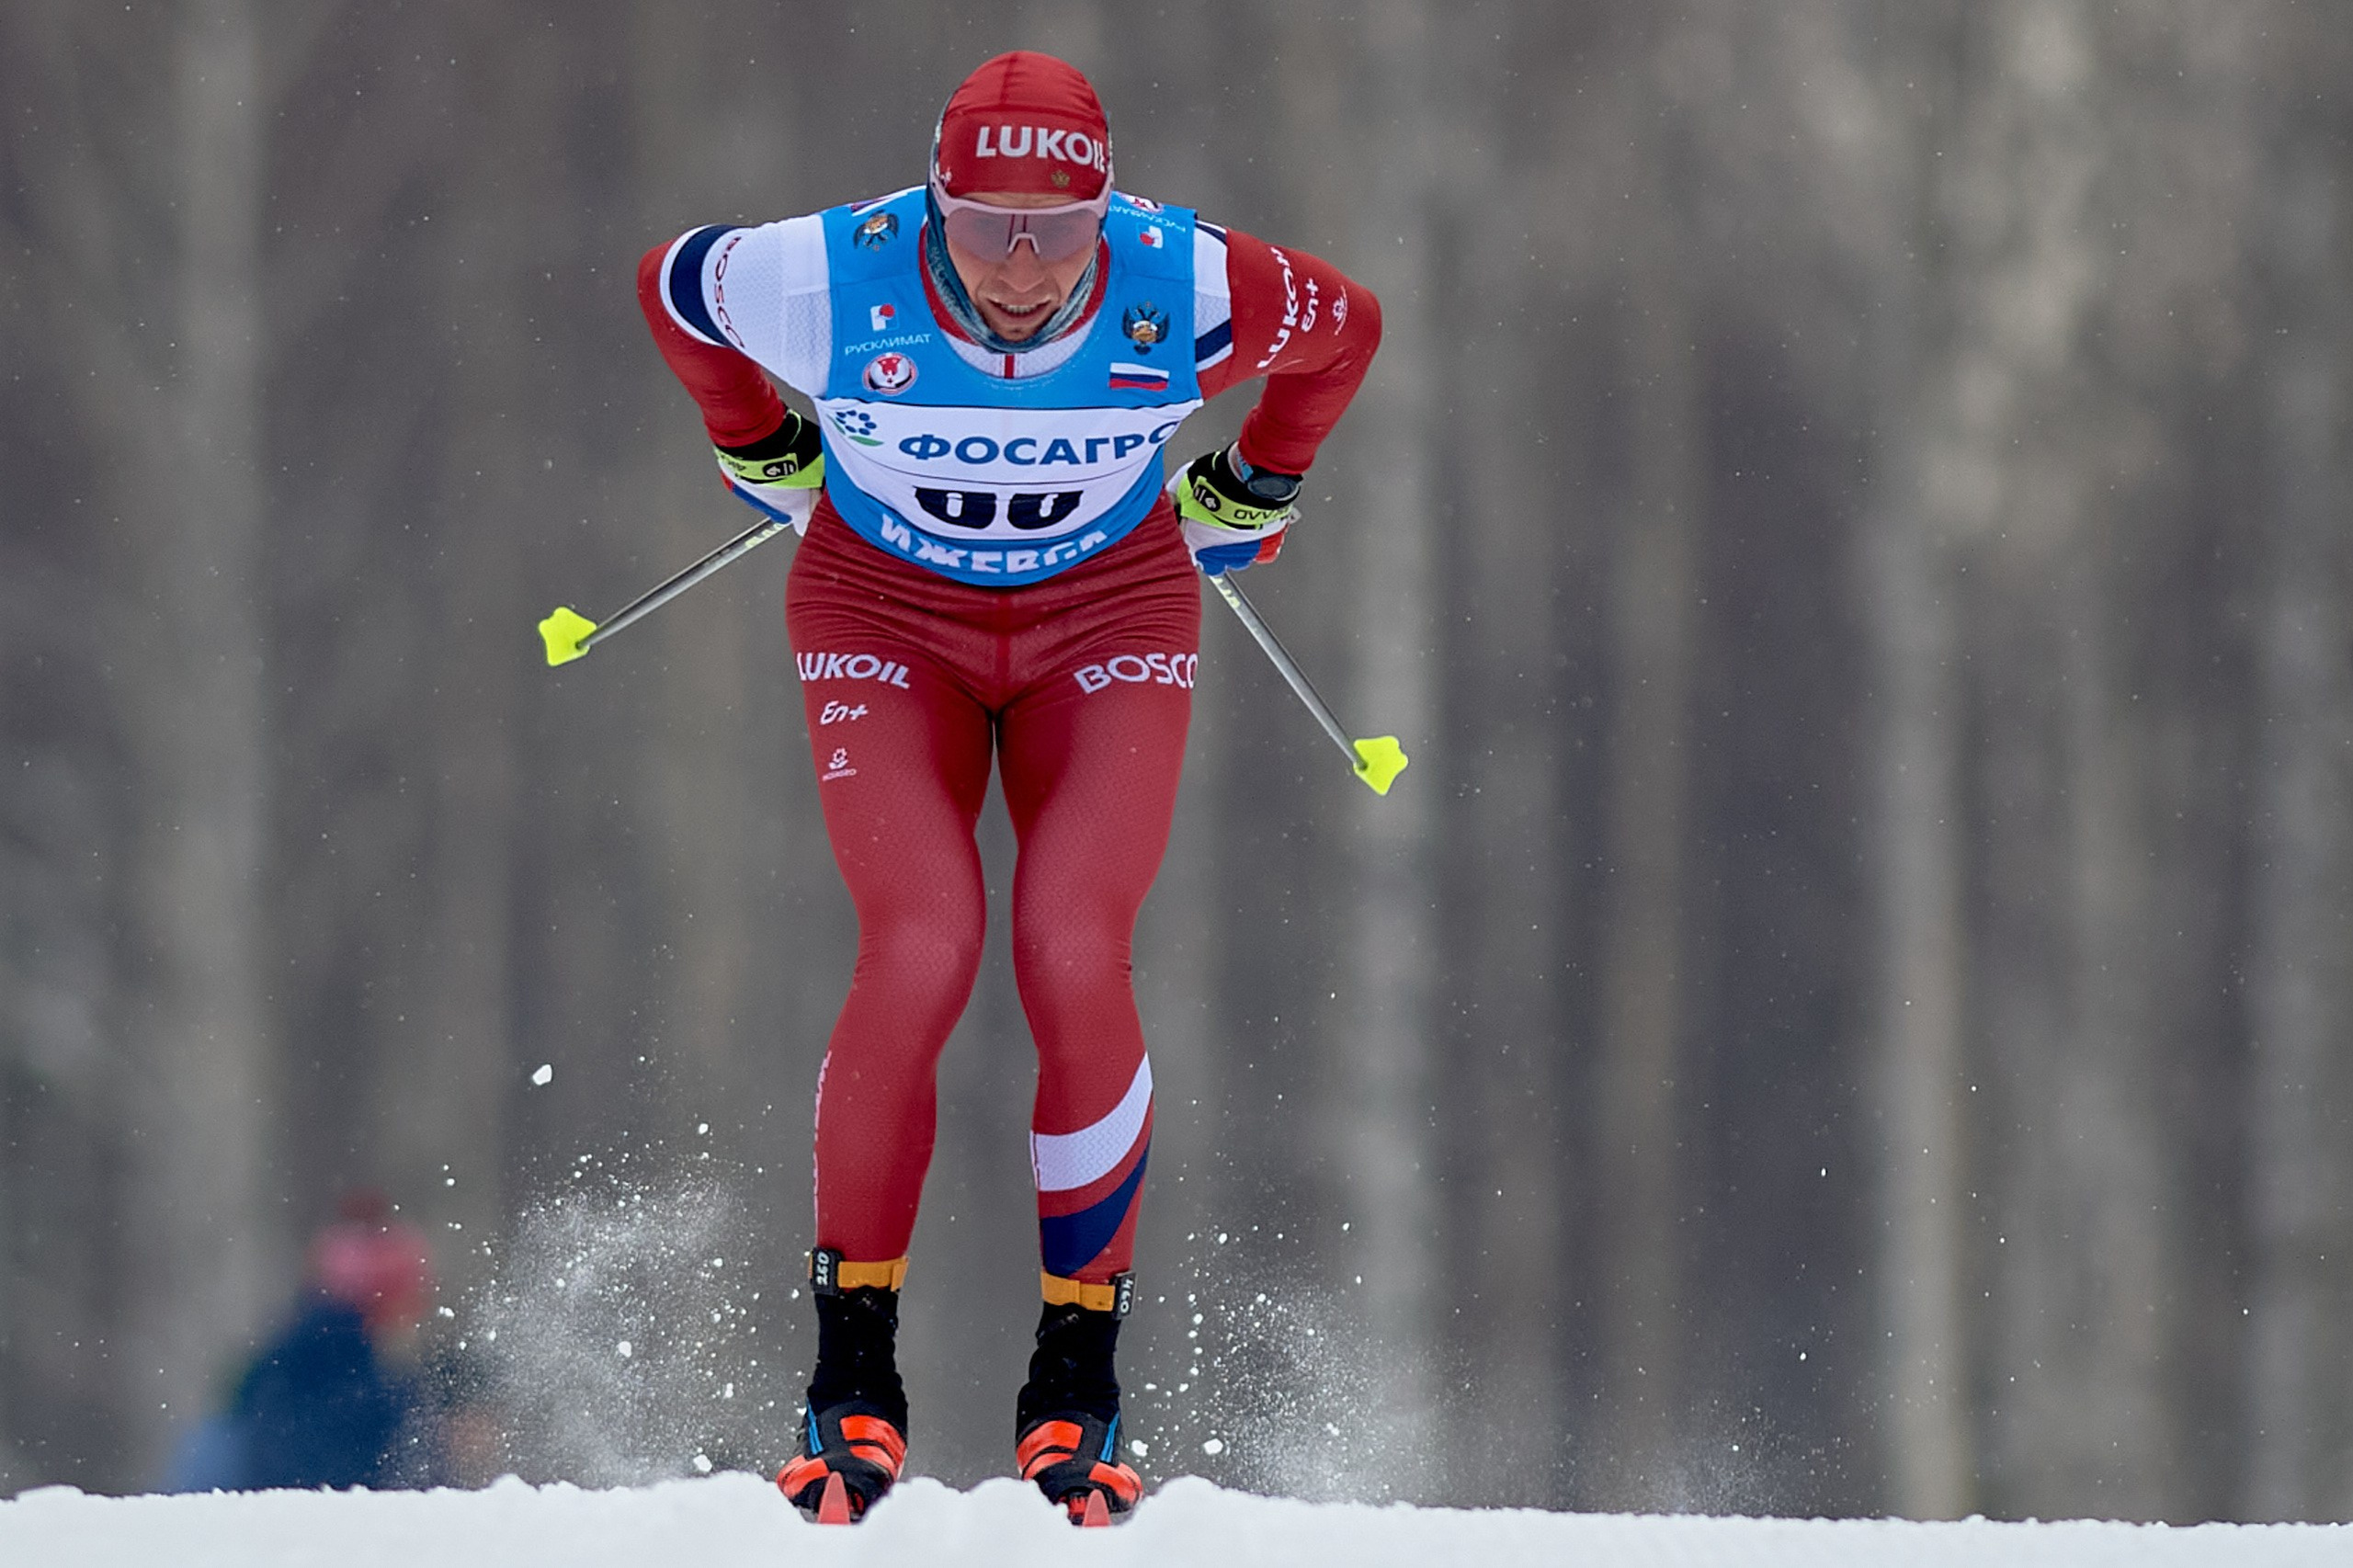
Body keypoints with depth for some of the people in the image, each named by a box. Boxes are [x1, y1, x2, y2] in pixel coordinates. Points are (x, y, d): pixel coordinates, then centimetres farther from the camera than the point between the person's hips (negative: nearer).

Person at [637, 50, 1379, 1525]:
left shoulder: (1183, 289, -25)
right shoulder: (832, 281, -27)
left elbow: (1346, 325, -1)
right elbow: (671, 284, -2)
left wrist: (1250, 494, 10)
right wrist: (766, 457, 10)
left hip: (1110, 617, 1)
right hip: (889, 616, 0)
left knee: (1074, 957, -19)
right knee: (922, 949, -21)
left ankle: (1081, 1366, -3)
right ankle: (855, 1361, -6)